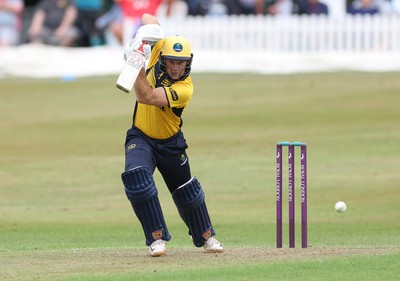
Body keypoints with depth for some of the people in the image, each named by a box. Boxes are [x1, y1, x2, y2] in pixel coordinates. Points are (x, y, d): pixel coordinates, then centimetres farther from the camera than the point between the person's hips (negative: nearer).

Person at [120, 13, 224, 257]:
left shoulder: (184, 89, -29)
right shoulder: (161, 50, -16)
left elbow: (145, 96, -40)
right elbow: (149, 19, -7)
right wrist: (141, 36, -28)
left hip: (170, 143, -2)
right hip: (141, 138, 2)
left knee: (188, 191, 13)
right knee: (137, 178, -25)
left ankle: (206, 236, 38)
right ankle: (157, 238, -18)